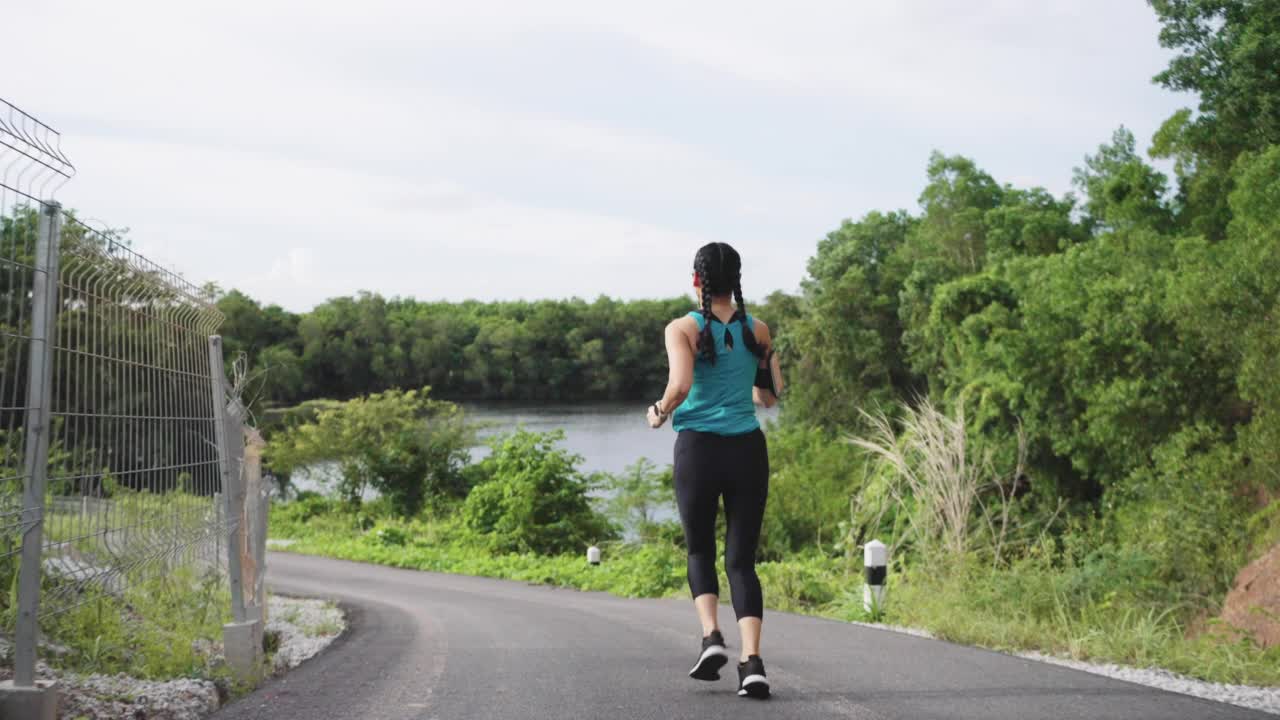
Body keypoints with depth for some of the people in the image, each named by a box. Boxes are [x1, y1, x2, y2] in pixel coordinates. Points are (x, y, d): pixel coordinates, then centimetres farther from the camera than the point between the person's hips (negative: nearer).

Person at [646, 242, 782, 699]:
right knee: (742, 559, 5)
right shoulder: (757, 330, 6)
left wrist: (659, 413, 0)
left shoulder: (683, 329, -5)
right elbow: (771, 396, 12)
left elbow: (680, 386, -19)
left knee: (700, 551, 18)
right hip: (748, 449, 2)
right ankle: (752, 661, -10)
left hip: (699, 450, -2)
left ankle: (711, 636, -3)